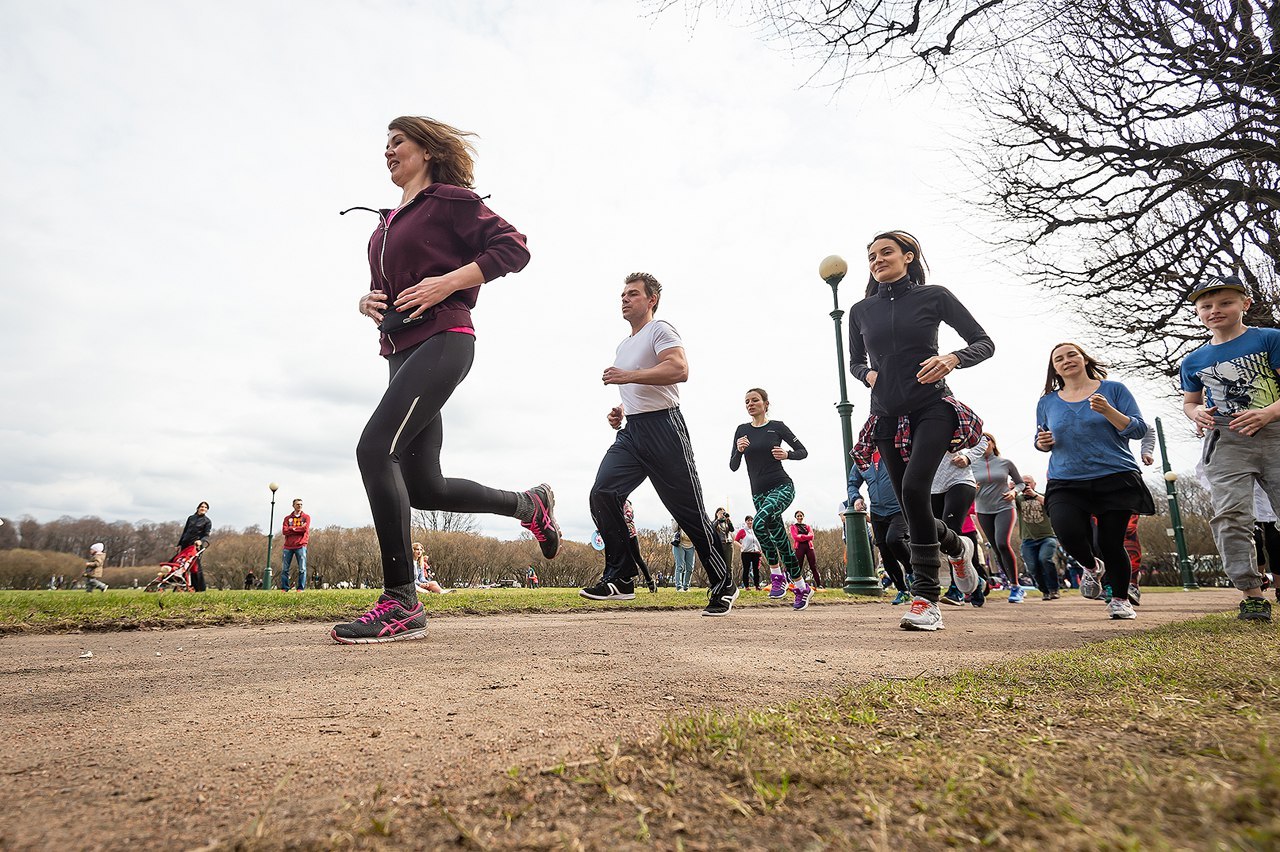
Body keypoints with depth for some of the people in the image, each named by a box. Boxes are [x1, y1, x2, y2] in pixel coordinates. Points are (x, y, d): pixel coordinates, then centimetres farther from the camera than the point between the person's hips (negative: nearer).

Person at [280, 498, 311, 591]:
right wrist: (299, 529, -9)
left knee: (302, 569, -4)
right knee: (284, 569, 2)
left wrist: (292, 528, -4)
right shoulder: (287, 518, 13)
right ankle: (284, 588, 8)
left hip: (300, 546, -2)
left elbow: (305, 529, -10)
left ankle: (301, 588, -1)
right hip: (288, 546, 2)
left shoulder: (306, 517, 8)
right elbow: (284, 531, -2)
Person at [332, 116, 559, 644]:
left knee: (375, 449, -23)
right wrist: (367, 300, 8)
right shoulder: (388, 222, 24)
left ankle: (401, 605, -18)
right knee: (424, 486, 4)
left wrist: (447, 282, -16)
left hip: (442, 341, -9)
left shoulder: (449, 200, 2)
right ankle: (529, 504, 23)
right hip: (402, 351, 9)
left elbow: (513, 248, -7)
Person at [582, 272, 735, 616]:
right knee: (602, 494, -14)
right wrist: (620, 411, 16)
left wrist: (628, 376, -21)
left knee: (689, 512, -3)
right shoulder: (623, 346, 26)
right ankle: (620, 579, -7)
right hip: (631, 432, 8)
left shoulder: (660, 330, -1)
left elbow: (679, 369, -20)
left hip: (663, 426, -8)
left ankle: (724, 585, 12)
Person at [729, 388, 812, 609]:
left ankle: (776, 574, -19)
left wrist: (786, 454, -14)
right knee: (779, 539, 6)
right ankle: (801, 587, 23)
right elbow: (733, 466, 4)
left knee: (760, 521, -31)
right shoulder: (742, 430, 7)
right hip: (759, 492, 5)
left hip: (782, 486, -4)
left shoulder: (777, 426, -1)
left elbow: (803, 452, 6)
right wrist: (739, 450, -16)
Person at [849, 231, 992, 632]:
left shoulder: (934, 297, 3)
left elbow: (984, 343, 6)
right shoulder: (861, 310, 12)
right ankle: (957, 546, 39)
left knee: (914, 488, -25)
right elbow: (855, 361, 24)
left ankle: (926, 599, -17)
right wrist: (868, 375, 1)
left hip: (932, 408, -4)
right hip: (887, 415, 4)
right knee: (913, 510, 5)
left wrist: (952, 358, -14)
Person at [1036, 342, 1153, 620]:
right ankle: (1090, 566, 13)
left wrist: (1108, 411, -16)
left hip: (1115, 479, -1)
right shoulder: (1047, 402, 12)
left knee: (1111, 543, -3)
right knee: (1069, 533, -22)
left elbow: (1139, 429, 0)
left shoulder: (1113, 389, 5)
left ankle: (1120, 599, 22)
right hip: (1066, 483, 1)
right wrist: (1042, 442, -2)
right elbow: (1042, 441, 22)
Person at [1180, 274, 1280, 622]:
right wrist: (1197, 413, 2)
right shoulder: (1193, 361, 13)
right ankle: (1252, 594, -4)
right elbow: (1189, 401, 24)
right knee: (1230, 516, -9)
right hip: (1224, 442, 2)